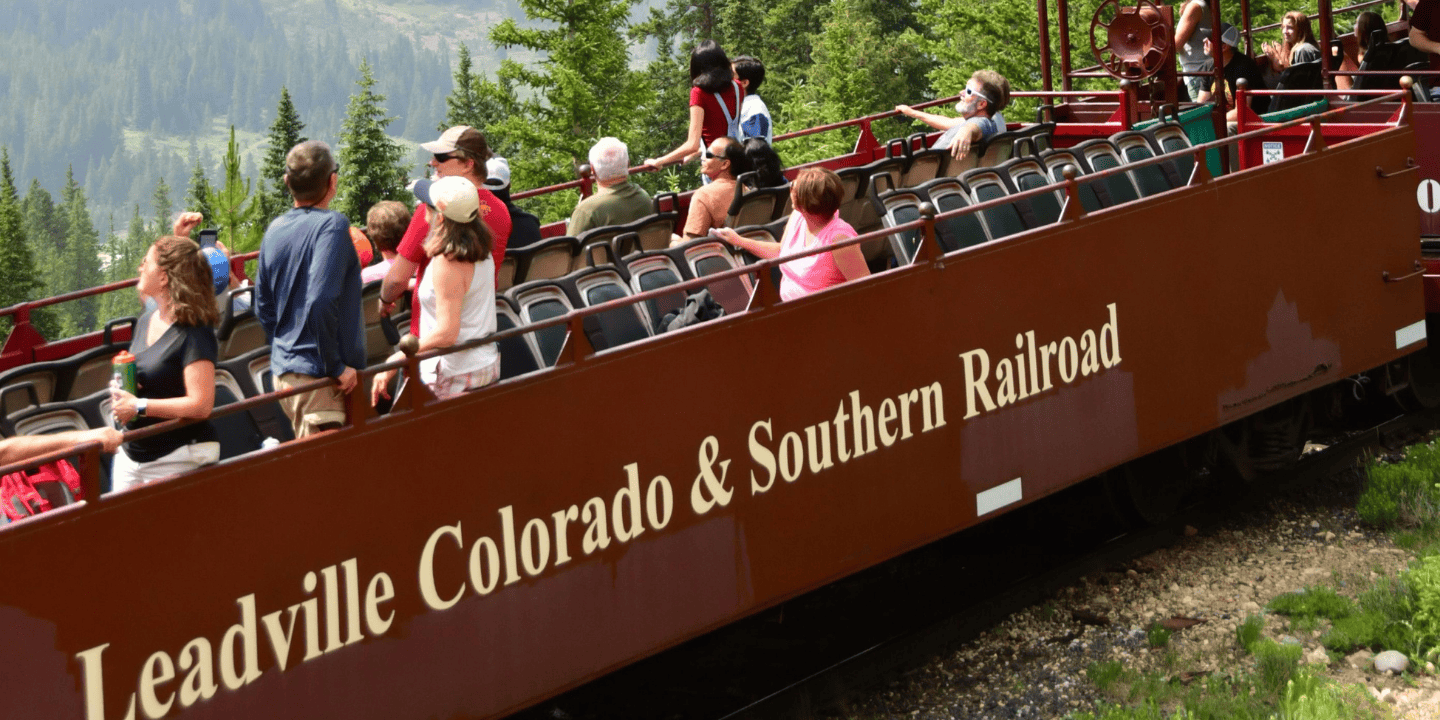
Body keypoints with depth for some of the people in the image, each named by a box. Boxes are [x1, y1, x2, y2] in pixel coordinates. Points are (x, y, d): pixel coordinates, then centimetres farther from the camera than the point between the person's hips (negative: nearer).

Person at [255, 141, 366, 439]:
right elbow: (321, 302, -24)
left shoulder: (275, 230, 9)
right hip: (317, 378, -8)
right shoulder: (331, 225, -14)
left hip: (283, 372, 8)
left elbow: (263, 308, 15)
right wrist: (336, 366, -16)